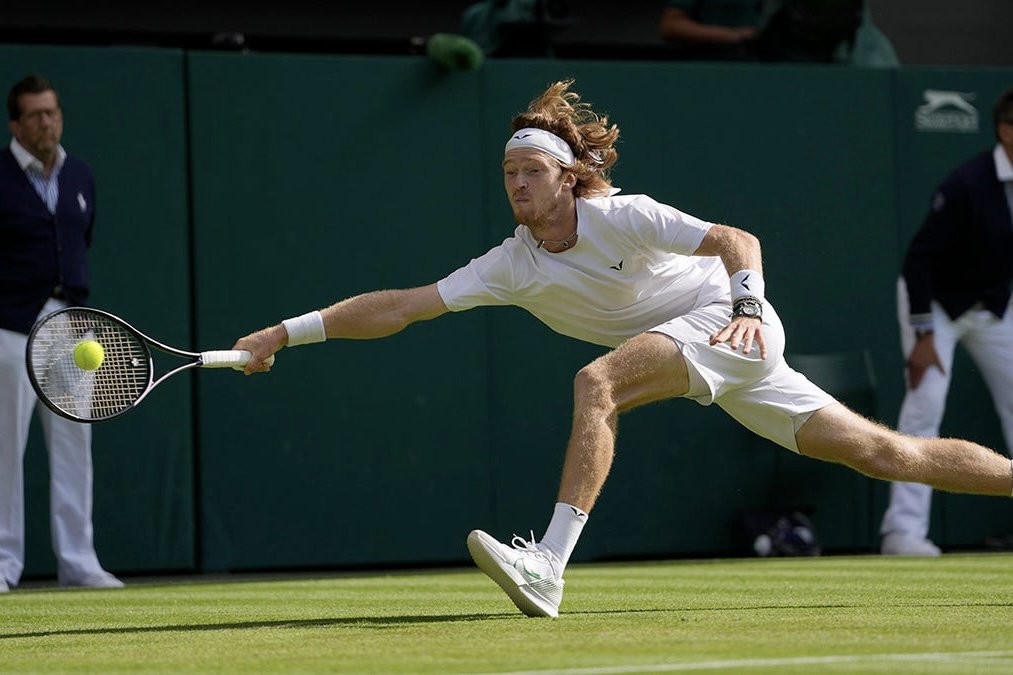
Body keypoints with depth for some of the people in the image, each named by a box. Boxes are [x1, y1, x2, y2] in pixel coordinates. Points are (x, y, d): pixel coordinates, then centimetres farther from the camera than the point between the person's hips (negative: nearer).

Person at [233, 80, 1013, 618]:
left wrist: (747, 305, -38)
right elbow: (401, 305, 0)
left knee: (597, 381, -28)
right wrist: (290, 331, -6)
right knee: (883, 452, 6)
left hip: (732, 325, -8)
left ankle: (549, 567, -37)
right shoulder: (511, 266, 1)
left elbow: (737, 240, -19)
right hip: (703, 364, 8)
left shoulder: (623, 218, -17)